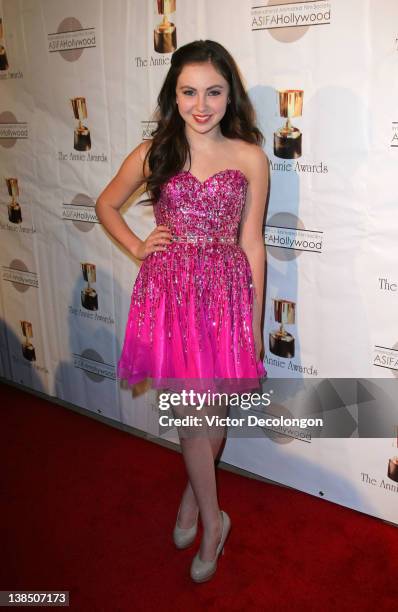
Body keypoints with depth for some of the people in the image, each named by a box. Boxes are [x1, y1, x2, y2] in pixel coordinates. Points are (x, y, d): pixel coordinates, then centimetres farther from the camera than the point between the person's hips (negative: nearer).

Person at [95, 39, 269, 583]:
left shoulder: (250, 158, 0)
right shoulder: (153, 153, 2)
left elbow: (251, 242, 2)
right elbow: (106, 205, 17)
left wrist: (255, 321, 3)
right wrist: (137, 247, 2)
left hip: (226, 291, 1)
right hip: (170, 291, 0)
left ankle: (193, 494, 38)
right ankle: (213, 519, 24)